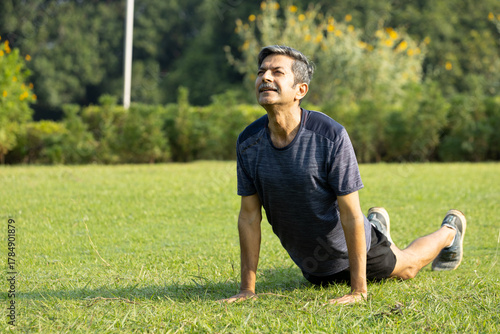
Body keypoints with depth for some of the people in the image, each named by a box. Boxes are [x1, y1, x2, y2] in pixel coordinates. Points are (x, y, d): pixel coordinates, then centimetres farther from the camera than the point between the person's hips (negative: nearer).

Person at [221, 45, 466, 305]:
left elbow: (351, 215, -28)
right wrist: (247, 288, -12)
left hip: (351, 248, -4)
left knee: (407, 267, 23)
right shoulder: (247, 143, -21)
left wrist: (358, 291, -27)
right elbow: (249, 216, -12)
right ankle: (377, 224, 59)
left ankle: (450, 230, 53)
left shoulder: (331, 136, -33)